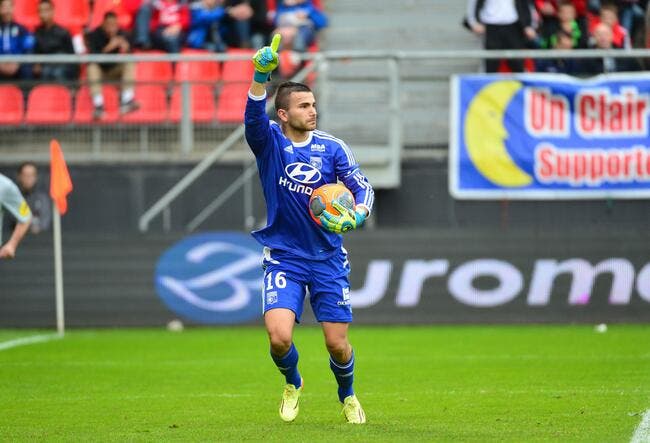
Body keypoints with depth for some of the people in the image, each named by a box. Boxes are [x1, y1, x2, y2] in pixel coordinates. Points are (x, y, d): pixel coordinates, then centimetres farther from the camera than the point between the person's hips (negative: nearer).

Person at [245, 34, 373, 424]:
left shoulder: (333, 148, -1)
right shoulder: (270, 142, -5)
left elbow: (363, 187, -2)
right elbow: (255, 117, -25)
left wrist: (356, 216, -24)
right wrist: (261, 75, -43)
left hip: (328, 257, 1)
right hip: (283, 258, -1)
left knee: (337, 344, 0)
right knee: (279, 337, -18)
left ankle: (348, 396, 33)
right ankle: (292, 384, 17)